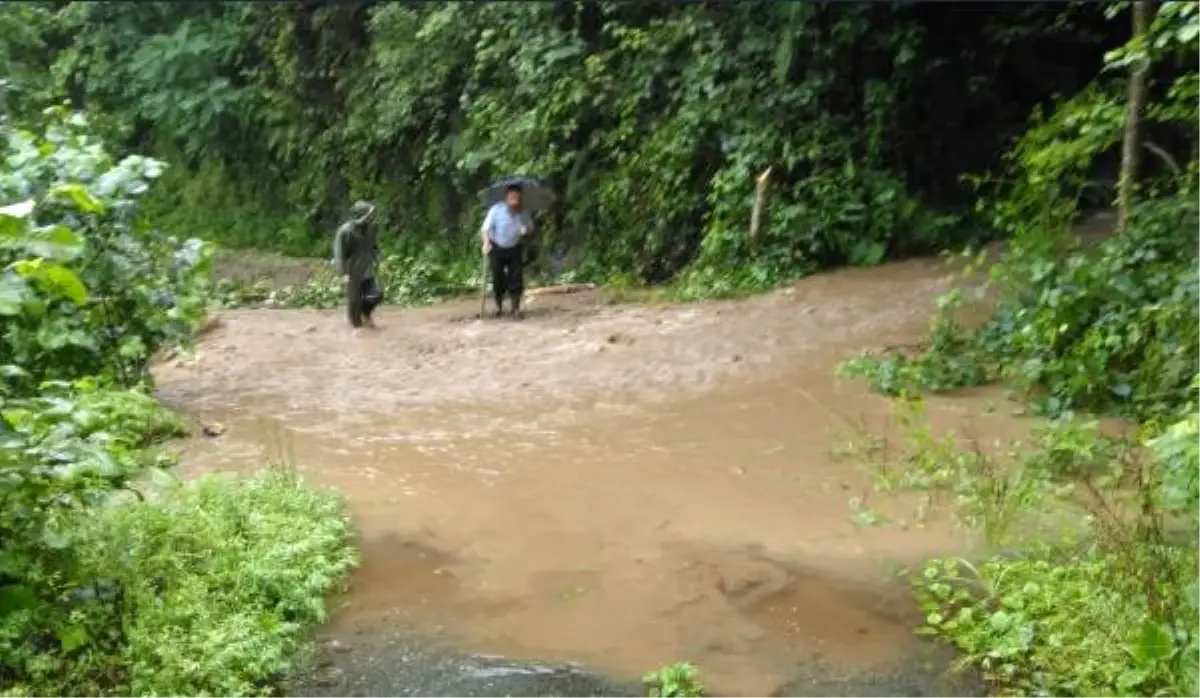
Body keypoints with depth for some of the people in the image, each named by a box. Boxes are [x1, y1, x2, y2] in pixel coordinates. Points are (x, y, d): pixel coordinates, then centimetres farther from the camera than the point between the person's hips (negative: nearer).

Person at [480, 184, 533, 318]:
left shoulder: (523, 213, -8)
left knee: (516, 278, -5)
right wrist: (486, 243, -31)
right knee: (498, 278, 2)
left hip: (515, 249, 2)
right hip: (497, 249, -2)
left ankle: (516, 308, 4)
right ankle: (499, 307, 22)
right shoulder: (496, 210, -18)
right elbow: (486, 228, -16)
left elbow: (530, 226, 9)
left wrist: (526, 229, -15)